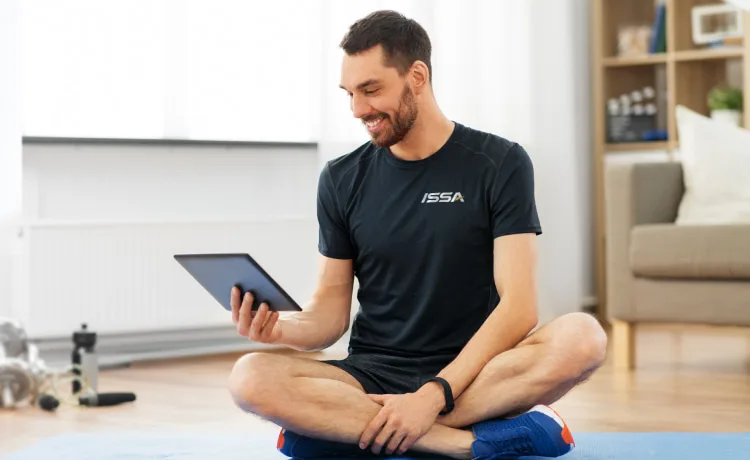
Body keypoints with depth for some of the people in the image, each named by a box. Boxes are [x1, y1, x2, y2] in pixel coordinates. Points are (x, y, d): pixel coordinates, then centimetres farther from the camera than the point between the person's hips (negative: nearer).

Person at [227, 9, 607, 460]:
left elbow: (518, 305, -10)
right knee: (251, 379, -27)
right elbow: (331, 314, 8)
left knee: (582, 337, -33)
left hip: (470, 375, -1)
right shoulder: (342, 180, 7)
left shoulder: (499, 164, -2)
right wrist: (283, 329, -16)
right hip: (373, 377, 2)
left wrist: (434, 394, -21)